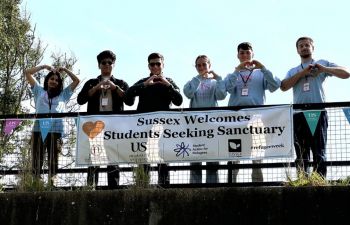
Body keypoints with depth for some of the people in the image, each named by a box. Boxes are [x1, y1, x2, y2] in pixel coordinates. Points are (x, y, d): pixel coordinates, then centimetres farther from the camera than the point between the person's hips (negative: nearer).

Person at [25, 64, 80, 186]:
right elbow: (27, 73, 22)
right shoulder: (39, 91, 23)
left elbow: (76, 80, 23)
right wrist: (44, 66, 19)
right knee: (37, 158, -8)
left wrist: (64, 69, 19)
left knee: (53, 160, -2)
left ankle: (52, 182, -4)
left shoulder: (63, 94, 24)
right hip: (39, 129, 0)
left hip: (56, 131, 1)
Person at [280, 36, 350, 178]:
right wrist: (303, 72, -4)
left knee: (319, 153, -7)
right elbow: (283, 87, 3)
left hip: (318, 112, -3)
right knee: (301, 155, 1)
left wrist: (324, 69, -7)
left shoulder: (322, 63, 16)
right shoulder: (293, 71, 22)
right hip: (299, 114, 3)